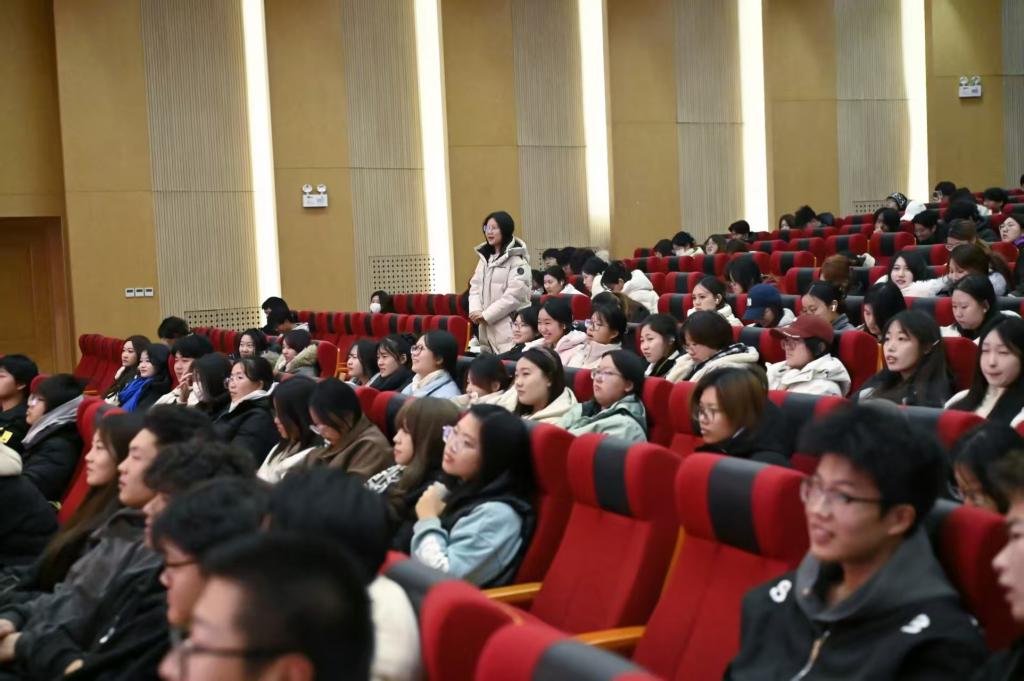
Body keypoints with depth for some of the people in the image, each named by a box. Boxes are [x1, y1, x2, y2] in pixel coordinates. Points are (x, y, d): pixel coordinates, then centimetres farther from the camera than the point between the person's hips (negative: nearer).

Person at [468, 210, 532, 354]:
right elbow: (475, 286, 12)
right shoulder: (484, 257, 17)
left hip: (510, 325, -7)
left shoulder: (517, 259, -7)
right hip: (486, 326, 7)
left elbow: (514, 294, -16)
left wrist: (486, 315, -15)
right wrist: (475, 310, -7)